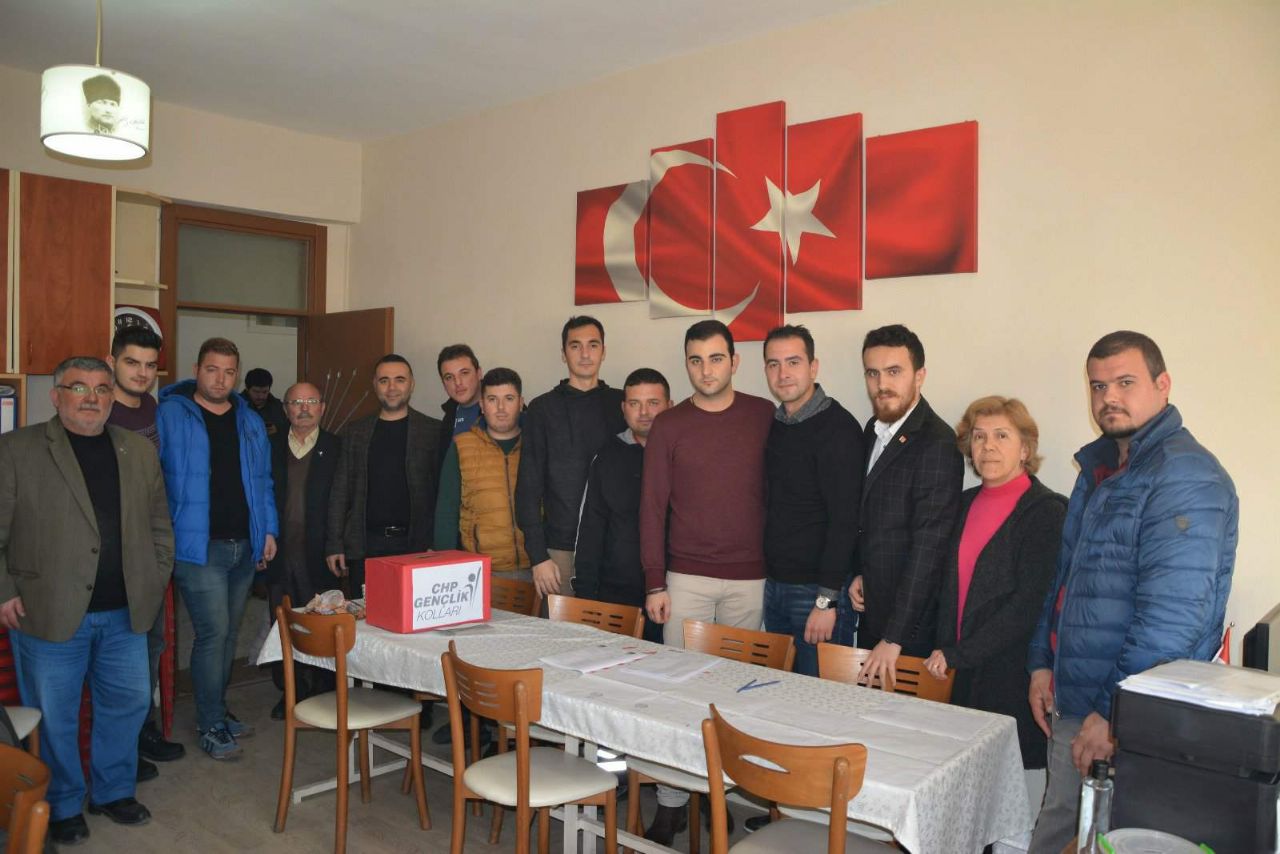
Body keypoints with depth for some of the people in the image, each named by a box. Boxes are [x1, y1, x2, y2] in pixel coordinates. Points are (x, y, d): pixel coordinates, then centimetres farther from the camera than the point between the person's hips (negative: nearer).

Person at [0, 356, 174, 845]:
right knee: (53, 718, 10)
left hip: (125, 614, 4)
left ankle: (113, 792, 33)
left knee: (127, 705, 13)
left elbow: (159, 524, 13)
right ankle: (61, 807, 29)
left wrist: (157, 579, 7)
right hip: (49, 615, -4)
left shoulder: (140, 452, 7)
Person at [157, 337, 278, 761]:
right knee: (213, 631, -7)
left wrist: (269, 530, 8)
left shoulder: (250, 422, 12)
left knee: (228, 633, 14)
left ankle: (217, 710, 29)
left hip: (245, 547, 6)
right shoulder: (169, 415, -4)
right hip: (199, 547, -5)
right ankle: (211, 726, 7)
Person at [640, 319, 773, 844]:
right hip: (685, 578, 0)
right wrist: (654, 584, -3)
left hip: (749, 578, 1)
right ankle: (671, 800, 11)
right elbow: (652, 507, 1)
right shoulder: (669, 426, 1)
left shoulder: (764, 416, 3)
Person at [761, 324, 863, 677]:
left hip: (817, 591, -7)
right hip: (774, 585, 7)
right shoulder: (773, 425, 9)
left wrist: (826, 600, -20)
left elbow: (844, 519, -18)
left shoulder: (837, 427, -13)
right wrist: (770, 578, 8)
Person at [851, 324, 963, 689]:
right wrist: (859, 574, 5)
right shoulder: (874, 430, 7)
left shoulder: (936, 444, -19)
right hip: (872, 612, 8)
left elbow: (928, 546, -23)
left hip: (911, 623, -8)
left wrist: (894, 638, -24)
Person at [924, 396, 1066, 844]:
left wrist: (958, 654, -13)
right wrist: (944, 649, 5)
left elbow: (1029, 603, -14)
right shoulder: (967, 504, 11)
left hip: (1013, 673, -5)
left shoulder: (1046, 511, -7)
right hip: (963, 672, 6)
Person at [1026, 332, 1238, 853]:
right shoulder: (1099, 467, 12)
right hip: (1070, 706, 8)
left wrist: (1114, 713, -22)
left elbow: (1173, 616, -25)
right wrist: (1042, 662, 13)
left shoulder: (1185, 478, -18)